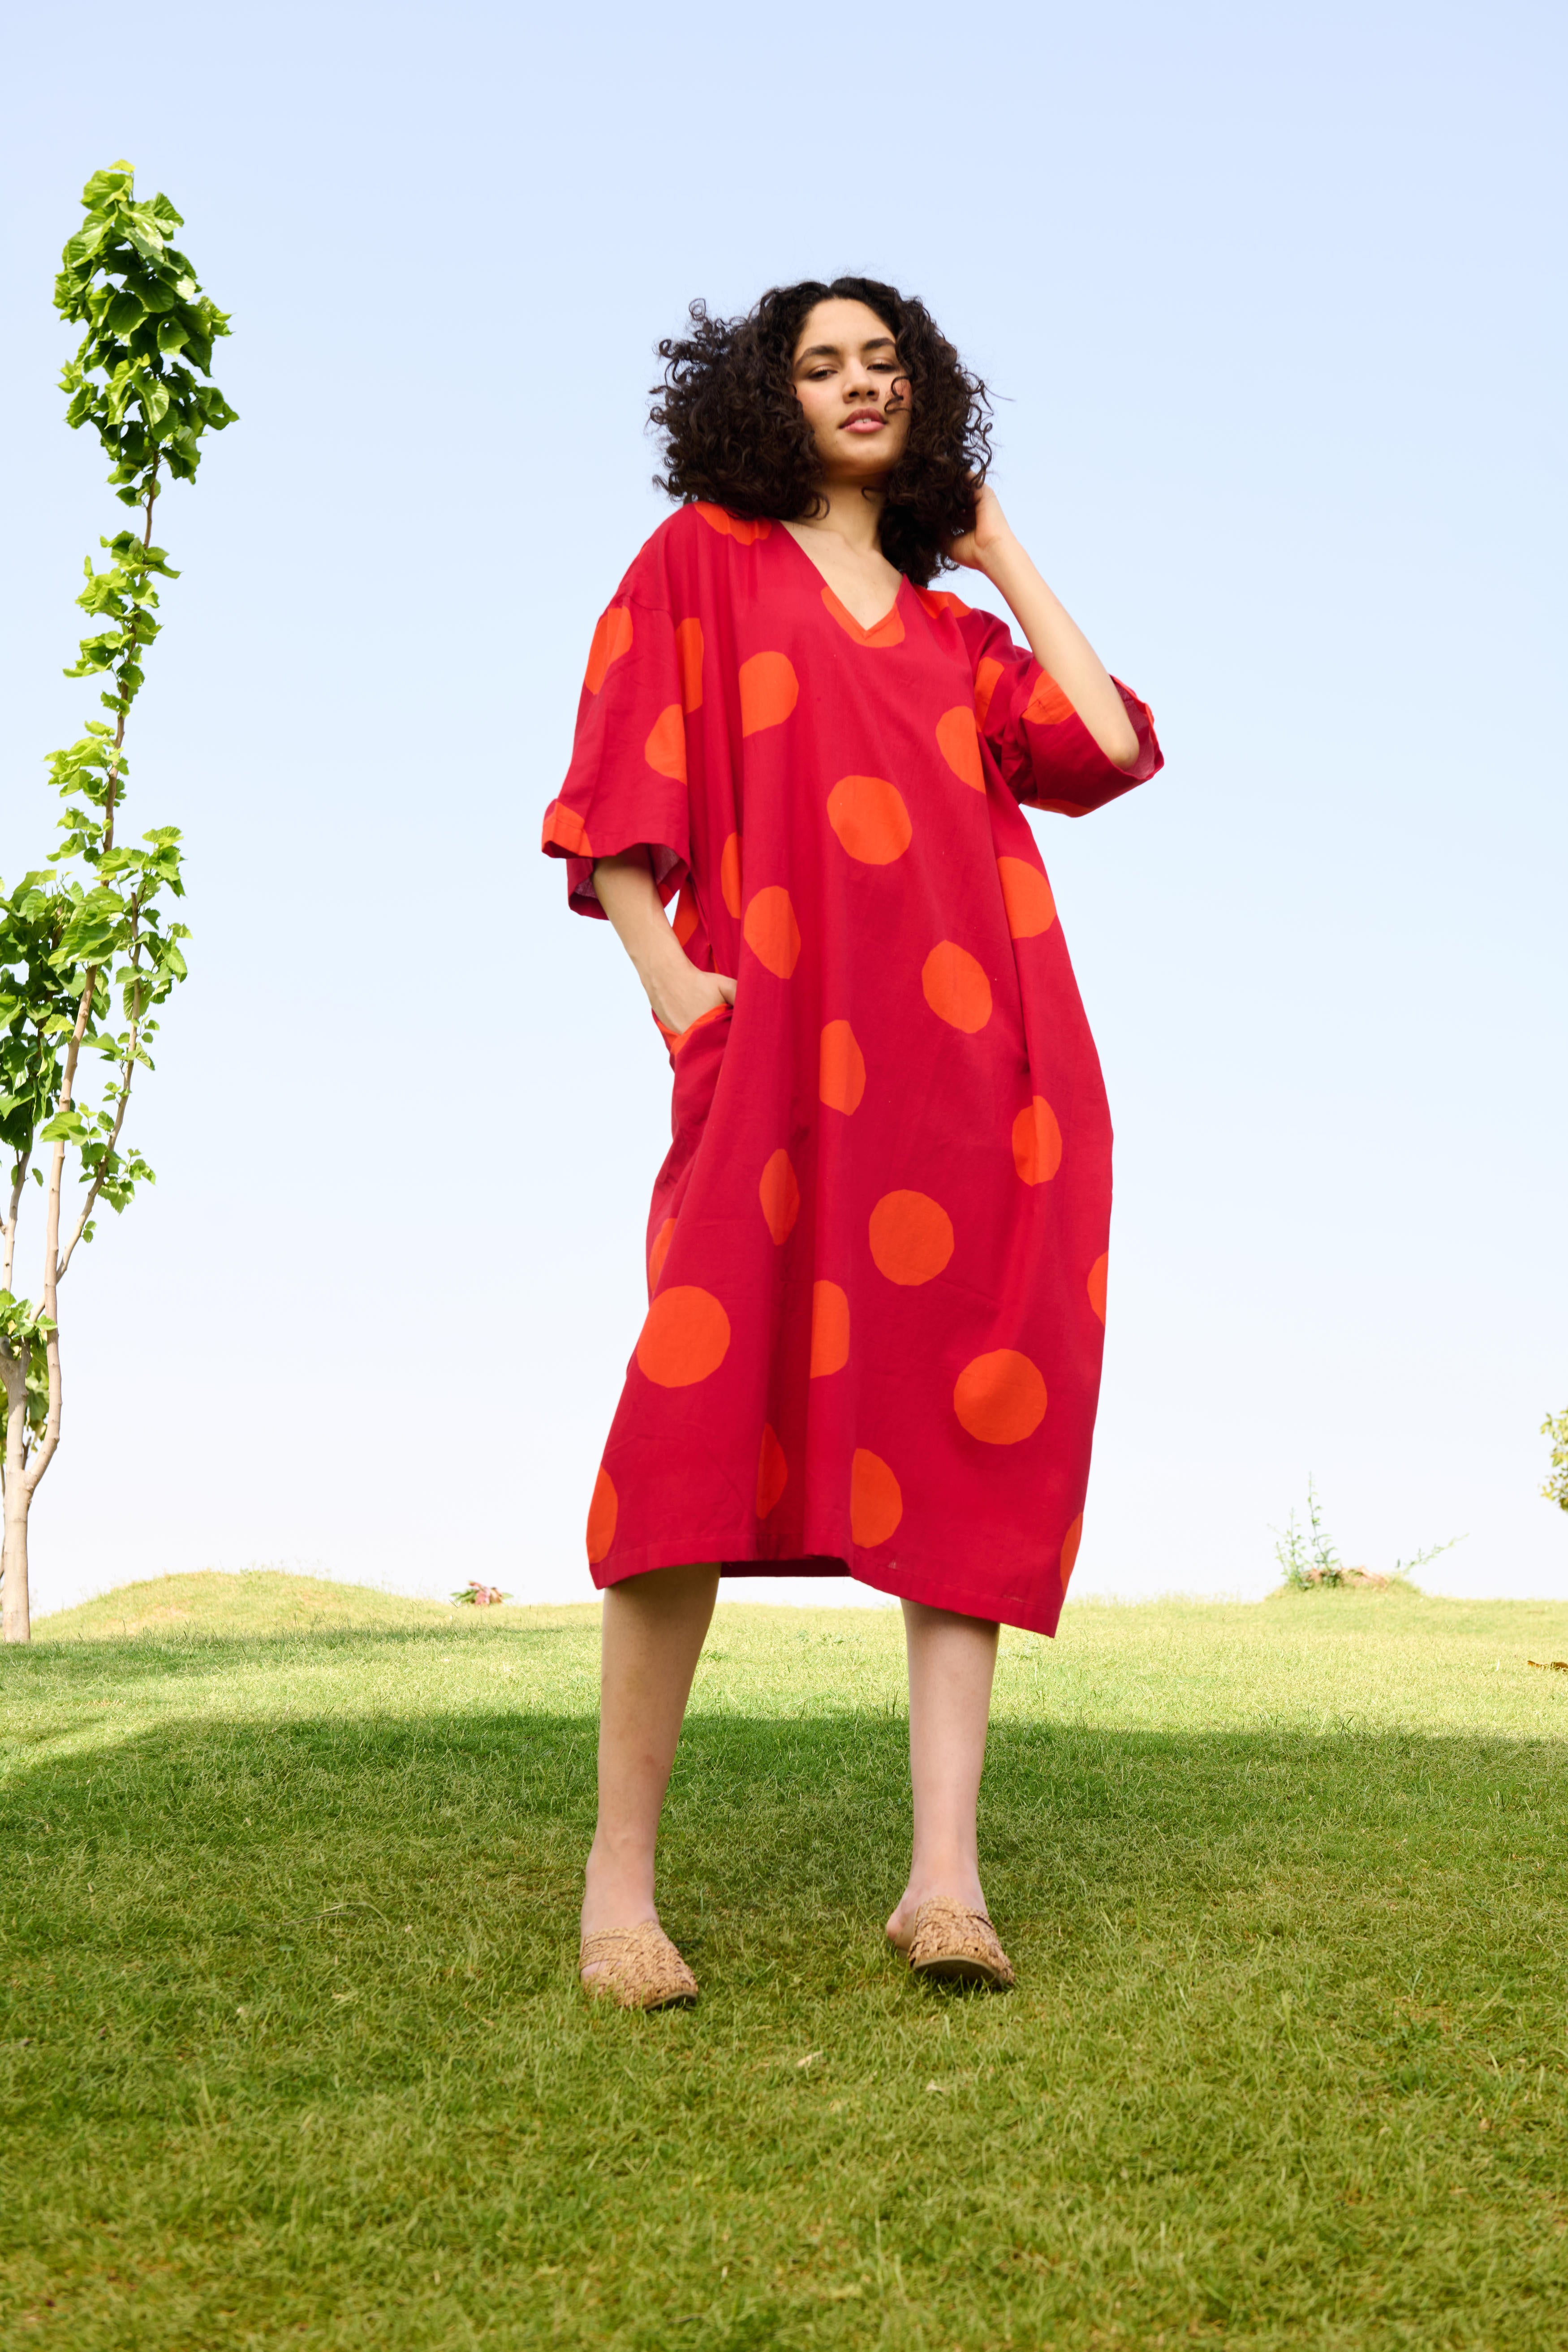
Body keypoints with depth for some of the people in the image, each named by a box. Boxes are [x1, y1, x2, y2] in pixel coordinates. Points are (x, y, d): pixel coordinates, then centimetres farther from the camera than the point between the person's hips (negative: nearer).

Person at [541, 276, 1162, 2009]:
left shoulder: (956, 634, 27)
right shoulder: (702, 560, 17)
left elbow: (1108, 750, 10)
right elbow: (615, 786, 6)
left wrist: (1003, 561, 21)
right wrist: (668, 981, -9)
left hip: (985, 1059, 5)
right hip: (787, 1041, -4)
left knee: (980, 1444, -5)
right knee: (706, 1423, -15)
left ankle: (945, 1877, -5)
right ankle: (619, 1876, -8)